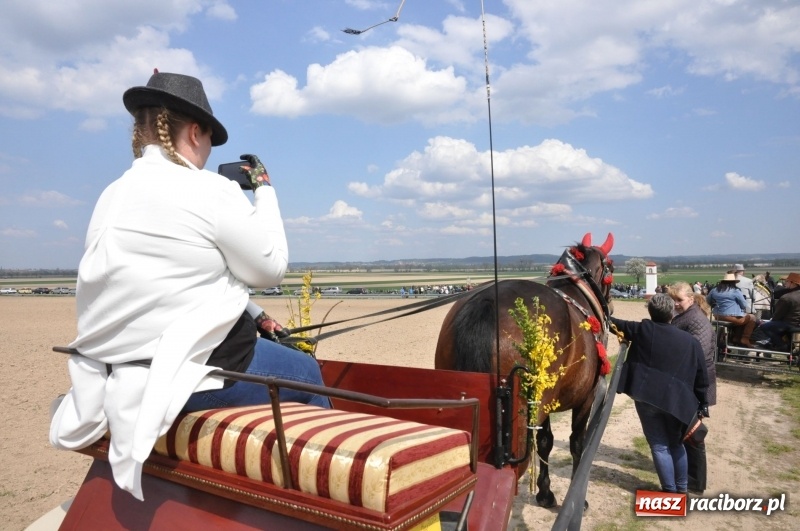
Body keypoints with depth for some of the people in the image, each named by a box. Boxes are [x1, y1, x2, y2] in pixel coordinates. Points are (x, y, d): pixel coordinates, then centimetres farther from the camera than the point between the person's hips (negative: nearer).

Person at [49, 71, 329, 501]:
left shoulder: (112, 196, 9)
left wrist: (250, 313, 11)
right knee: (306, 374, 15)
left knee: (282, 351, 26)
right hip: (196, 370, -8)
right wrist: (264, 190, 5)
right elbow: (271, 268, -5)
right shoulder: (210, 191, -16)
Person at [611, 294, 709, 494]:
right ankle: (681, 489, 30)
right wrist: (703, 405, 13)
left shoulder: (643, 329, -3)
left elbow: (617, 325, 12)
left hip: (647, 397, -2)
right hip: (676, 401, 2)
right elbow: (701, 378, 4)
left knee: (659, 446, 7)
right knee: (676, 444, 21)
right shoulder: (691, 341, 1)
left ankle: (670, 491, 11)